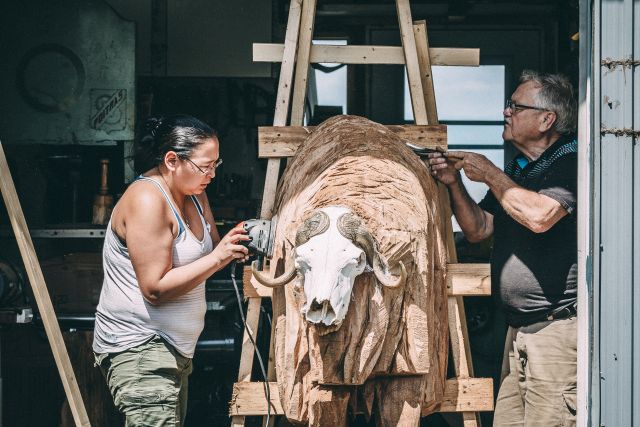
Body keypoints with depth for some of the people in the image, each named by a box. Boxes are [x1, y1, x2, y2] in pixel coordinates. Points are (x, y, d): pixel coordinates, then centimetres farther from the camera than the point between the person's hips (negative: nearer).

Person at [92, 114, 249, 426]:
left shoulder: (193, 192, 10)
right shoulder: (147, 200, -18)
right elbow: (155, 288, -21)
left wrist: (236, 244, -6)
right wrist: (217, 258, -22)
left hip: (175, 348, 9)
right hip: (137, 345, -9)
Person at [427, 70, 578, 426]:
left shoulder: (571, 164, -9)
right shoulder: (516, 170, 19)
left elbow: (539, 215, -26)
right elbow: (477, 229, 21)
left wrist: (489, 174, -12)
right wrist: (453, 183, 5)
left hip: (558, 328, -9)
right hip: (519, 330, 9)